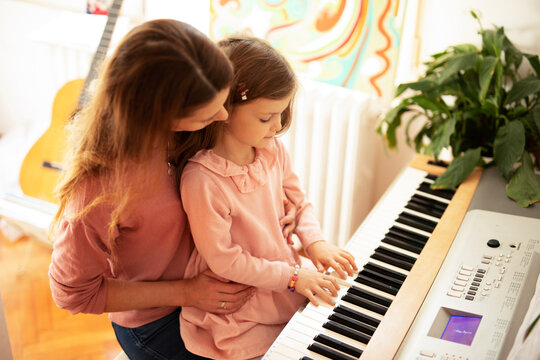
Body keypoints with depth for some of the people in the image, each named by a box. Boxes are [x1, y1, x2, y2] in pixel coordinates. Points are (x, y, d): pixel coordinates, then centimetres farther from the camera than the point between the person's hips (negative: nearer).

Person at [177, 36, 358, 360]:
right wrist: (292, 277, -20)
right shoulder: (201, 179, -27)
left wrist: (315, 241, -7)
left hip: (288, 273, 7)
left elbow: (298, 199, 10)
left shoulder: (273, 150, -5)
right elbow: (224, 260, -22)